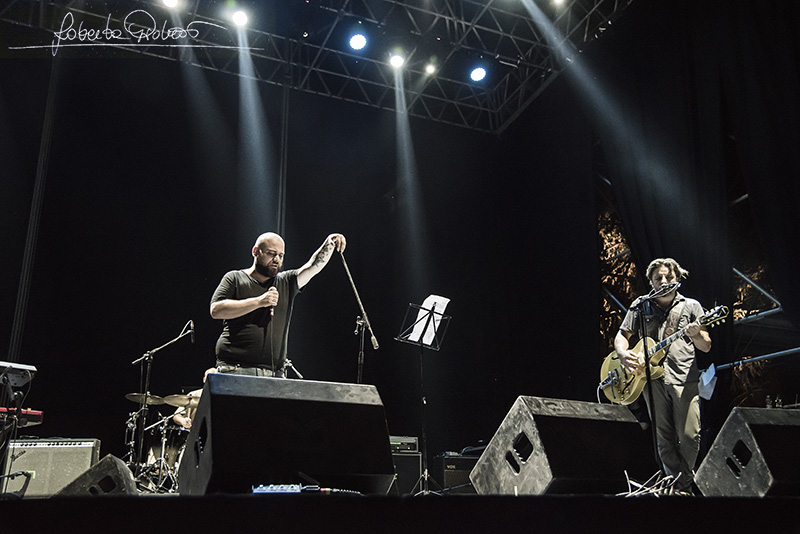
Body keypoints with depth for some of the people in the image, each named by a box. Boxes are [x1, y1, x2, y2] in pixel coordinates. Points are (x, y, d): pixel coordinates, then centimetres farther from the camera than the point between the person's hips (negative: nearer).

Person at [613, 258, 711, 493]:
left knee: (690, 437, -5)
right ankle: (679, 487, 13)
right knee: (664, 440, 2)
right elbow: (622, 335, 16)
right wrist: (623, 354, -5)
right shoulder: (640, 305, 13)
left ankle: (684, 486, 13)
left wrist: (696, 335, -14)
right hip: (652, 378, 1)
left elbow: (706, 347, 9)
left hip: (685, 379, -1)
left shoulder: (691, 306, 11)